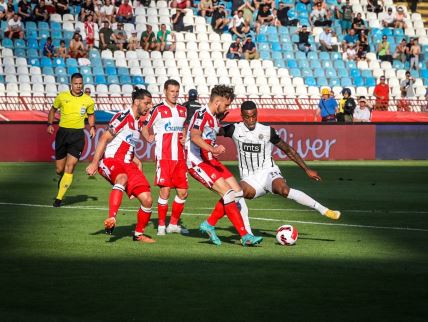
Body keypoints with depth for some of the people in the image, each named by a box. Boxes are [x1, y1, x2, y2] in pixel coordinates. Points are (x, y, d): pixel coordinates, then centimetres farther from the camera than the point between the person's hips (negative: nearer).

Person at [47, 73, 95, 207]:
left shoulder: (88, 100, 3)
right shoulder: (62, 97, 2)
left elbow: (91, 115, 20)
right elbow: (53, 110, 18)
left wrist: (92, 127, 3)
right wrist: (50, 124, 4)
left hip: (78, 135, -1)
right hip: (62, 132, 1)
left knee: (70, 167, -13)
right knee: (59, 169, 5)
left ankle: (59, 197, -8)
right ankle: (62, 179, 43)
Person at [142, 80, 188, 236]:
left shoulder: (183, 110, 13)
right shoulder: (158, 110, -3)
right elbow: (144, 127, 1)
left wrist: (184, 138, 9)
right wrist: (149, 138, -16)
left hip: (180, 157, 6)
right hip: (164, 157, -6)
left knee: (183, 192, 5)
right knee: (165, 191, -7)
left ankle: (173, 224, 18)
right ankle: (161, 225, 3)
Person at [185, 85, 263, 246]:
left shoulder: (214, 117, 14)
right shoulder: (202, 114, -16)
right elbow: (194, 136, -34)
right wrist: (212, 149, -47)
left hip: (210, 160, 10)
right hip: (197, 162, -10)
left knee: (237, 191, 4)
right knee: (227, 193, -19)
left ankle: (209, 225, 12)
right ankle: (245, 236, -18)